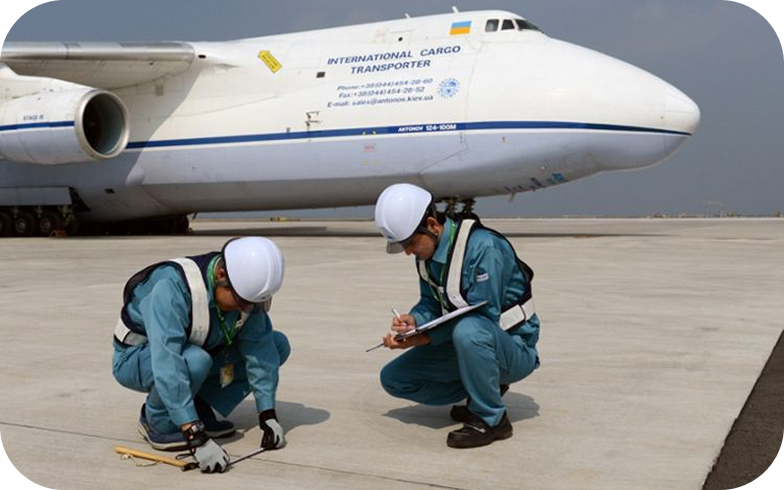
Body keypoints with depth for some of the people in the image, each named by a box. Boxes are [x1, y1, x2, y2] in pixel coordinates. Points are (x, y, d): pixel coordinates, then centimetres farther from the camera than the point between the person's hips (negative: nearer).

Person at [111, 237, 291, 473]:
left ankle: (198, 407, -2)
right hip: (136, 359, -6)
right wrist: (197, 438, -46)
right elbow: (167, 366, -43)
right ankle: (156, 421, -10)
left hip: (195, 353, 6)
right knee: (195, 361, -40)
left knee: (279, 344, -7)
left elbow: (259, 346, -14)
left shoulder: (244, 288, -17)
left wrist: (268, 416, -19)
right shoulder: (172, 288, -36)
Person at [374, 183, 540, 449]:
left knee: (469, 330, -42)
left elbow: (484, 316, -28)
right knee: (393, 378, 1)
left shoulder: (483, 246, -26)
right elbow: (431, 303, 5)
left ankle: (490, 419, -19)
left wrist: (424, 338, -32)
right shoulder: (427, 250, -1)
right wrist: (413, 320, -19)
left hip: (513, 346, -8)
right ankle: (483, 389, 11)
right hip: (463, 345, 8)